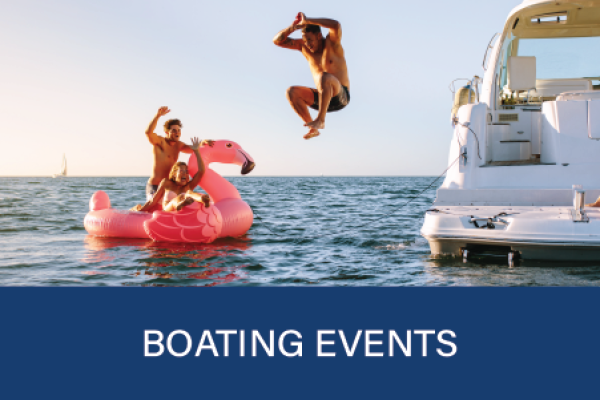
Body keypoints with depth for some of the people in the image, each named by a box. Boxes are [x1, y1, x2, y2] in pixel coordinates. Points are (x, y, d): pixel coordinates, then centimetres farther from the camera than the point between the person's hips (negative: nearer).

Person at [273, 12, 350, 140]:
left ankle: (320, 119, -32)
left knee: (324, 77, -35)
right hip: (323, 98, 6)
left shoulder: (331, 43, -8)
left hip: (341, 96, -6)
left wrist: (307, 21, -26)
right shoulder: (304, 46, 7)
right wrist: (292, 27, -14)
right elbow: (277, 41, 5)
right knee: (291, 92, -14)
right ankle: (313, 128, -12)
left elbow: (336, 25, -31)